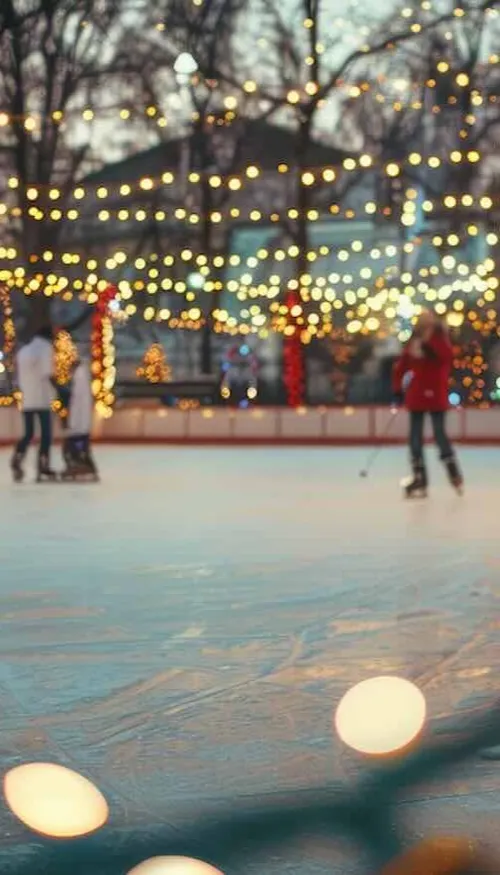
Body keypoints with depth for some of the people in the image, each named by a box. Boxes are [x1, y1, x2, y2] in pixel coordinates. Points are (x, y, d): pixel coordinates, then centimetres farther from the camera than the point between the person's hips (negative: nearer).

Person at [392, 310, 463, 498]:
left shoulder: (440, 339, -4)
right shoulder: (413, 342, 6)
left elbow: (447, 355, -25)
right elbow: (401, 366, 11)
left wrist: (430, 339, -23)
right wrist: (398, 388, 5)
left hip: (436, 395, -4)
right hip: (416, 396, 4)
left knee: (440, 434, -5)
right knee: (415, 437, 4)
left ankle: (454, 474, 12)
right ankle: (419, 480, 10)